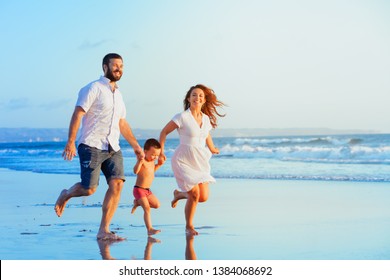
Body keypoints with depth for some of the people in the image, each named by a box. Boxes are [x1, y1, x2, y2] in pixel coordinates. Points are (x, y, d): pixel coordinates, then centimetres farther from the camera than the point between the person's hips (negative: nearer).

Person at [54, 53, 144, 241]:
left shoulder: (118, 94, 20)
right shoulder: (93, 89, -4)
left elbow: (122, 124, 27)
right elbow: (77, 115, -11)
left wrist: (135, 145, 23)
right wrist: (70, 142, -20)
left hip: (113, 148, 7)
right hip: (91, 146, -7)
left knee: (117, 184, -11)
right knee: (89, 188, -10)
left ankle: (103, 231, -6)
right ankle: (65, 195, 25)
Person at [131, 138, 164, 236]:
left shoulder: (152, 161, 8)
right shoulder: (142, 161, -18)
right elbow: (135, 171, -33)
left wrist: (158, 165, 11)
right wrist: (139, 161, -47)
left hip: (147, 190, 9)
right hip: (139, 189, -9)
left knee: (157, 205, 14)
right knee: (147, 208, -16)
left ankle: (138, 202, 26)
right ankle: (149, 229, -18)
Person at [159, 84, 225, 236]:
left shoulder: (206, 118, 4)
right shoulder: (182, 117, -13)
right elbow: (164, 132, -5)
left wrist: (212, 148, 38)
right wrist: (161, 152, -7)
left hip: (200, 161, 6)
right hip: (183, 160, -6)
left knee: (204, 197, 1)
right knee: (195, 194, -12)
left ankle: (179, 193, 32)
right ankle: (189, 226, 12)